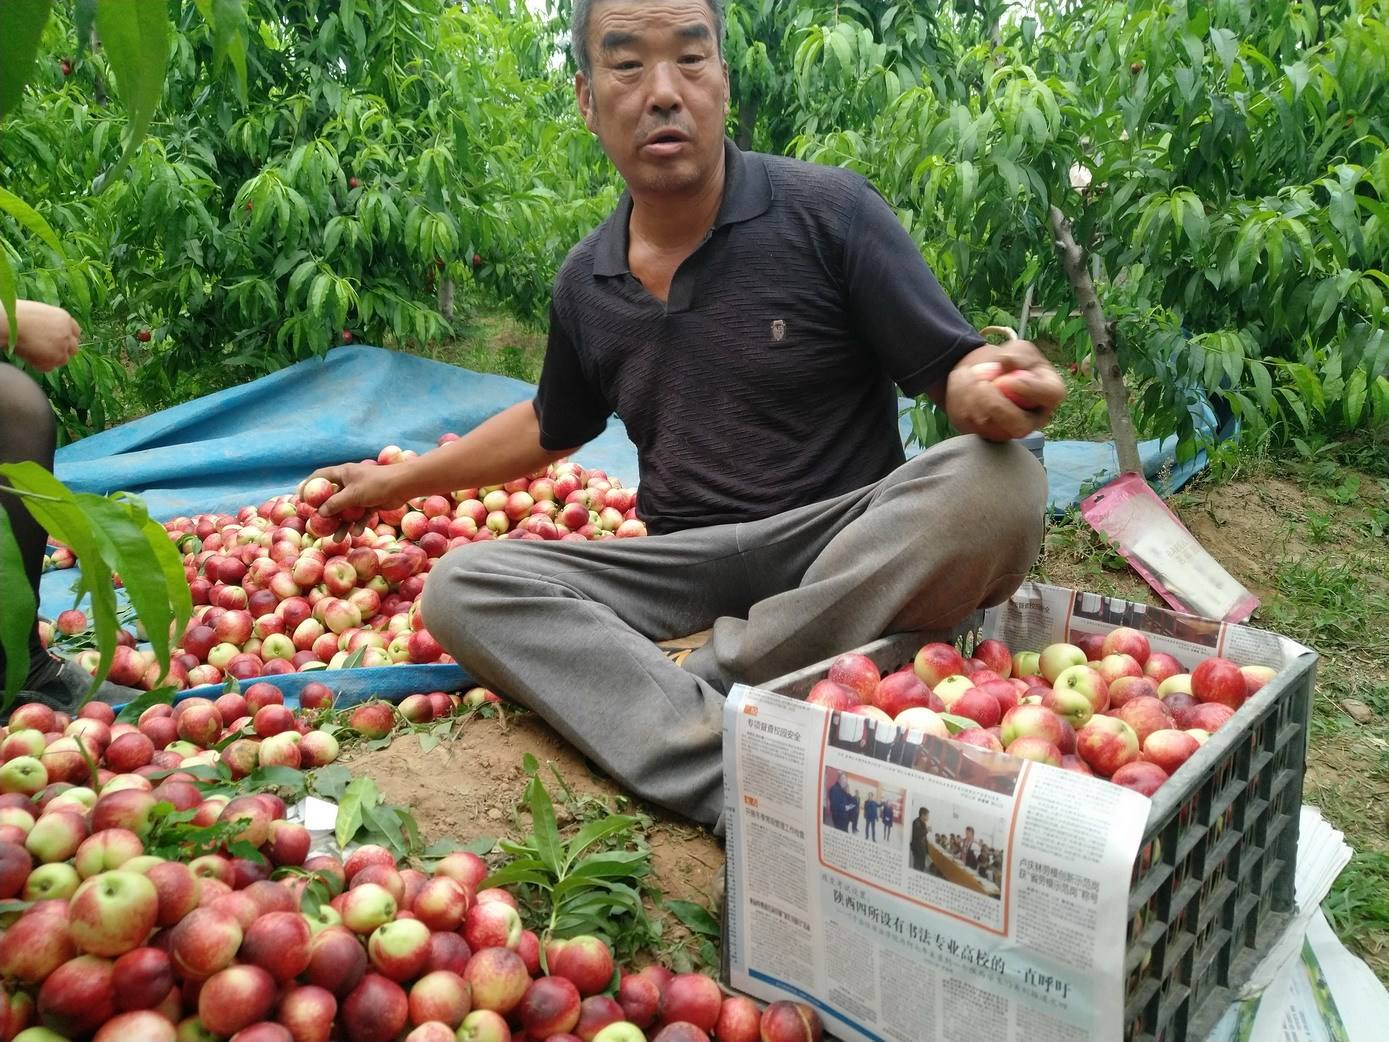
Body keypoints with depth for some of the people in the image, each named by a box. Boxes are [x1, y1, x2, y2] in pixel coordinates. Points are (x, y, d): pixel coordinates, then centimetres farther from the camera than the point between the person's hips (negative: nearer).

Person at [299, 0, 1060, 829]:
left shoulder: (826, 210, -5)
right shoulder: (585, 283, 8)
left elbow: (949, 368, -5)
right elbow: (553, 425, 25)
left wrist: (982, 392, -30)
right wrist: (399, 481, 29)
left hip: (847, 551, -3)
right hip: (686, 569, 4)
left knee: (994, 487, -31)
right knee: (461, 587, -17)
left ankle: (709, 680, -25)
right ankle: (732, 778, -35)